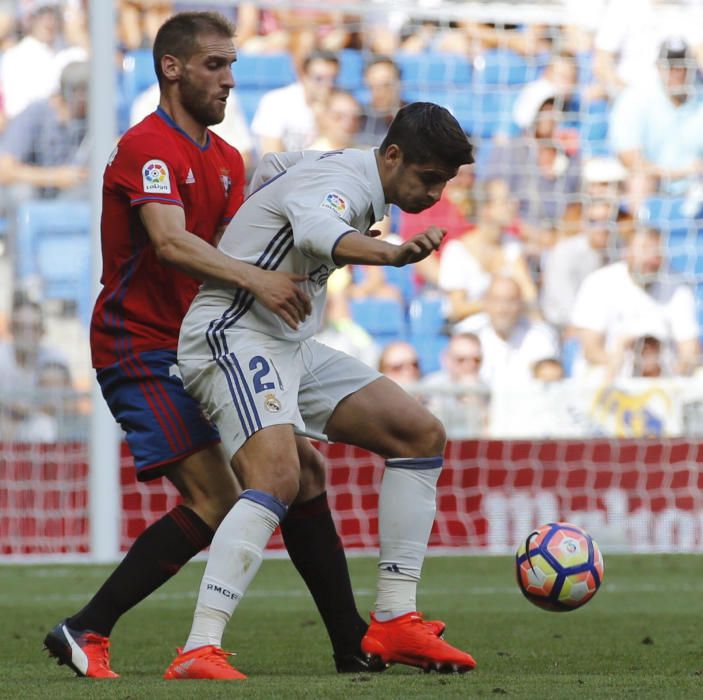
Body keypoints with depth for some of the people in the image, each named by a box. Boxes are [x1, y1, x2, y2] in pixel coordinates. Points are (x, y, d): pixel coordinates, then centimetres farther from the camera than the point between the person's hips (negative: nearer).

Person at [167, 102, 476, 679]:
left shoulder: (342, 169, 12)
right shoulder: (339, 183, -19)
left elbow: (276, 166, 33)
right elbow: (318, 230, -45)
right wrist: (393, 255, -63)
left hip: (291, 348, 11)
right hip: (233, 338, -11)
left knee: (422, 435, 5)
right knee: (278, 478, -33)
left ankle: (394, 622, 6)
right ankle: (198, 652, -38)